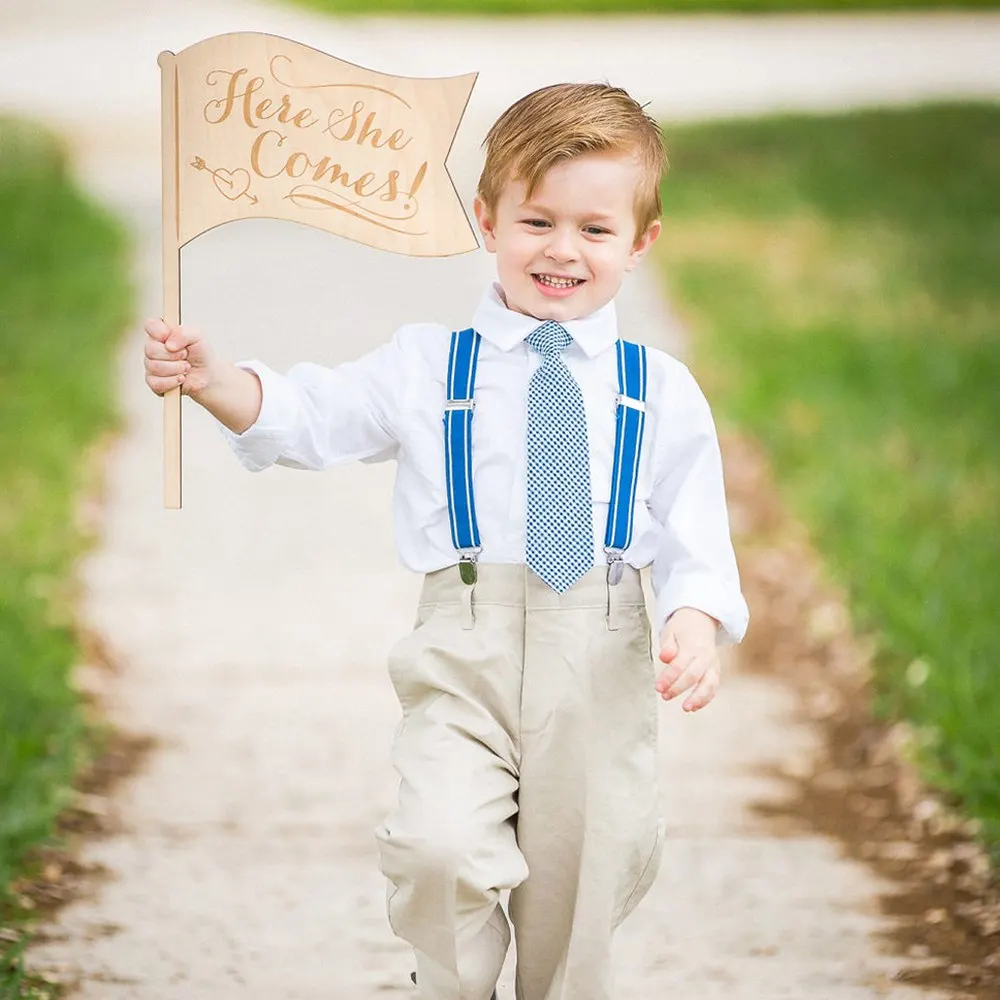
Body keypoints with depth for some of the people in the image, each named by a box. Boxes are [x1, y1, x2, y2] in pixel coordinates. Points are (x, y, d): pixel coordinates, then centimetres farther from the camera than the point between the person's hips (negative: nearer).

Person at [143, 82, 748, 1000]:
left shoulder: (660, 391, 6)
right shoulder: (425, 368, 7)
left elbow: (693, 533, 3)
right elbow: (305, 418, 2)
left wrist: (696, 620, -17)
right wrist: (207, 377, -16)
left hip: (604, 657, 1)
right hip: (465, 651, -1)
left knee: (583, 876, 7)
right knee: (441, 846, -21)